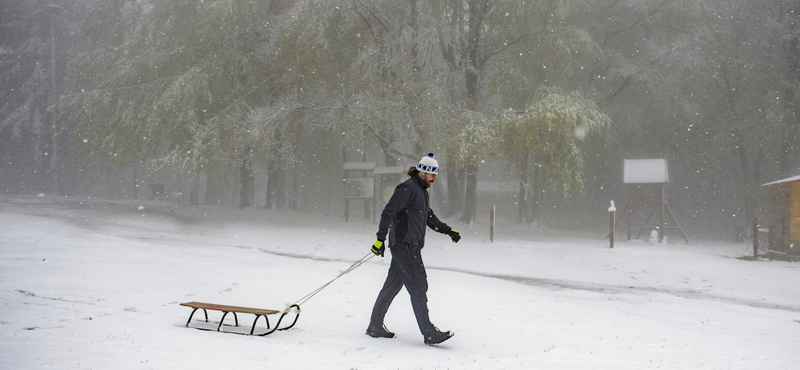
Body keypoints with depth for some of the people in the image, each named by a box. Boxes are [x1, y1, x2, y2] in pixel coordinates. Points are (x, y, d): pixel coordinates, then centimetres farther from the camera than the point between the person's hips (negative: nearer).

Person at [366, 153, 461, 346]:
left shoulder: (422, 191, 18)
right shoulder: (407, 188, -13)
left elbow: (429, 217, 31)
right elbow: (388, 212, -20)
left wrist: (448, 230, 25)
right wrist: (381, 238, -28)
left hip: (412, 246, 10)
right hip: (404, 245, -10)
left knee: (393, 285, 13)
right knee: (418, 286, -11)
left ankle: (375, 326, 20)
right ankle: (429, 333, -11)